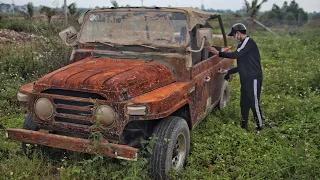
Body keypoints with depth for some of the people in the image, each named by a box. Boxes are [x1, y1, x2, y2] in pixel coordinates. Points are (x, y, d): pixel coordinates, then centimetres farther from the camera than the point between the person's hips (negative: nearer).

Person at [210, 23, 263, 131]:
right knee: (244, 104, 14)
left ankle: (260, 128, 8)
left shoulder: (248, 41, -10)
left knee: (254, 104, -4)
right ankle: (243, 127, 24)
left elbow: (235, 55, -20)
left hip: (253, 79, -10)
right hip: (246, 79, 10)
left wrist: (218, 53, -12)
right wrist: (228, 71, 20)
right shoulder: (243, 44, 19)